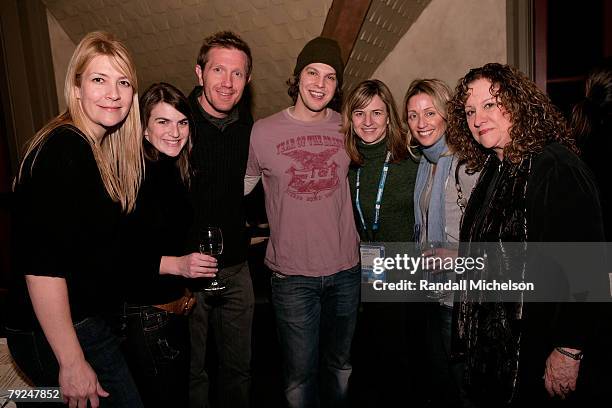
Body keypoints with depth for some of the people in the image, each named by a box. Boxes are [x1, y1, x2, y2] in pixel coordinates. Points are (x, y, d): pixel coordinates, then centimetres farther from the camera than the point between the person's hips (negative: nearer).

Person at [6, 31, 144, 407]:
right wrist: (72, 362, -23)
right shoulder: (62, 150, -20)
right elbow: (41, 267, -26)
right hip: (56, 334, -9)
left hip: (89, 317, 9)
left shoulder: (100, 148, 8)